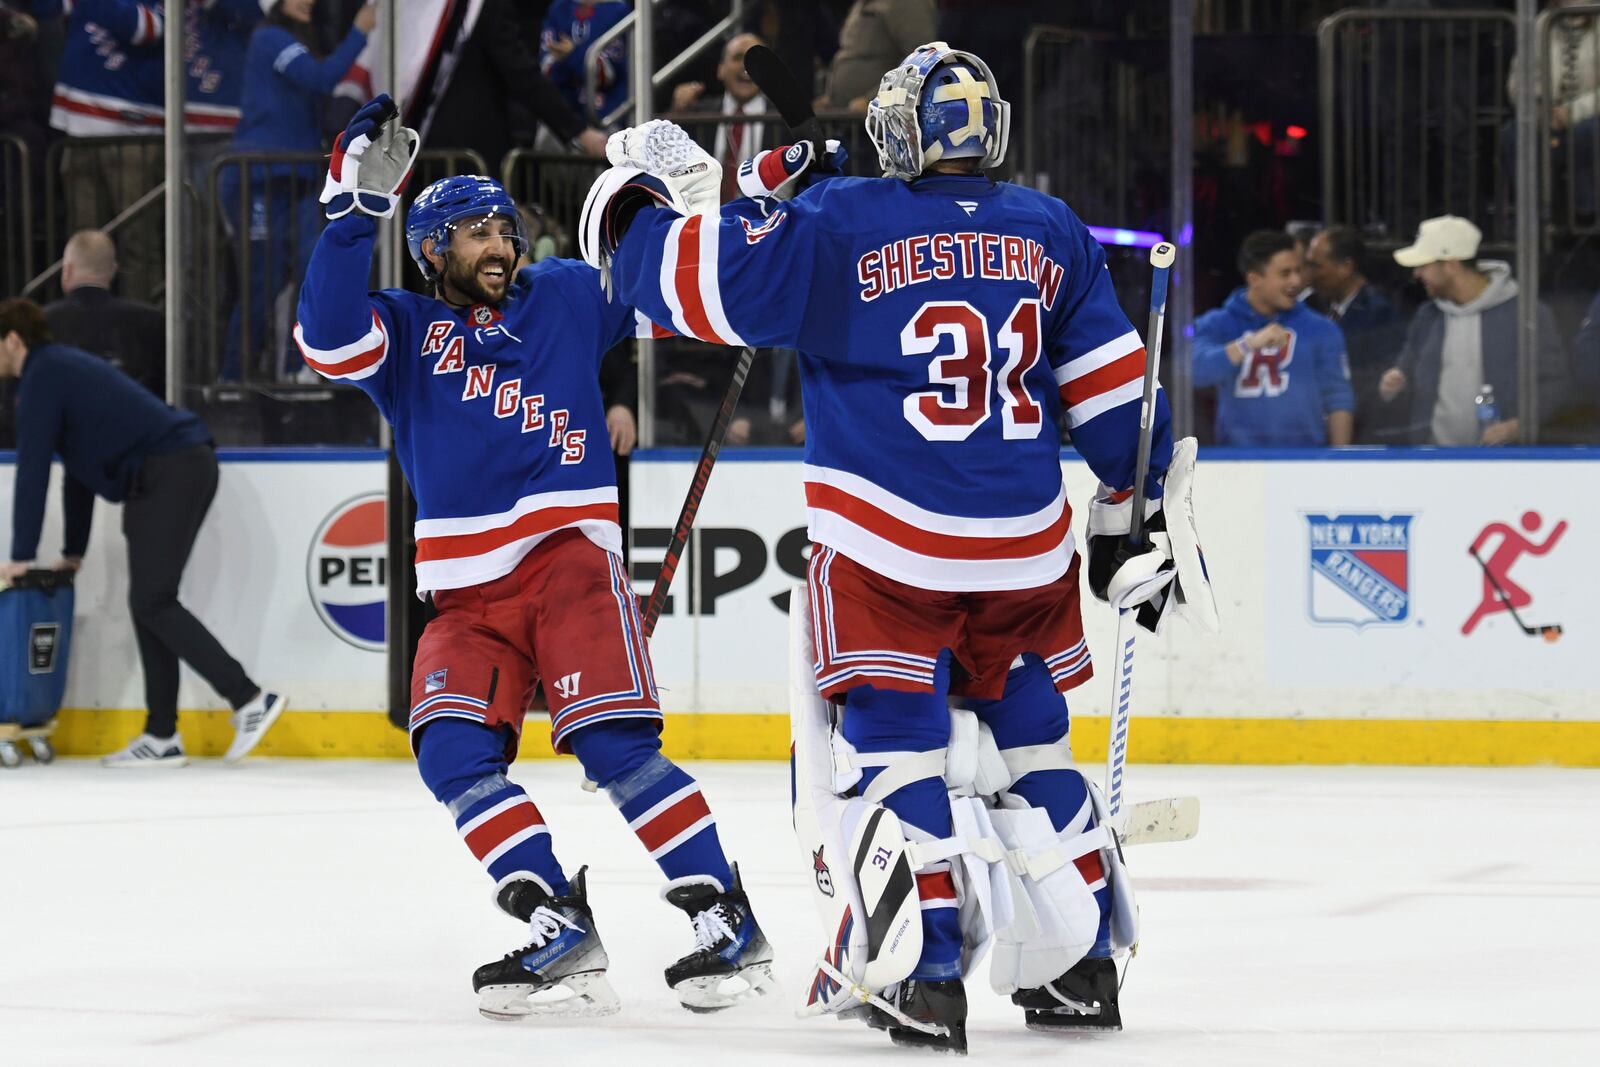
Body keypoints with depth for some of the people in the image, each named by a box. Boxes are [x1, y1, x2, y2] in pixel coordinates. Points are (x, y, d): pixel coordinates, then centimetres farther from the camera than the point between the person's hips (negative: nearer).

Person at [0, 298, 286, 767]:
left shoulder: (43, 377, -6)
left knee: (152, 603, -11)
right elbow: (78, 470, 30)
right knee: (149, 604, 10)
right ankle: (162, 737, 9)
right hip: (191, 465, 10)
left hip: (167, 475, -10)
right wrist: (73, 552, 31)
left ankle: (250, 699, -16)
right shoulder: (65, 368, 25)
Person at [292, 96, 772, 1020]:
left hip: (569, 556, -3)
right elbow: (328, 337, -10)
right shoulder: (402, 331, 10)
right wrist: (359, 205, -16)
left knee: (615, 742, -17)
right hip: (466, 590, 3)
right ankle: (560, 931, -16)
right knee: (455, 752, -16)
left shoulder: (569, 297, 12)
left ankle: (728, 924, -13)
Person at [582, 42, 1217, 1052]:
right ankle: (1082, 966, 20)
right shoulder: (1053, 232, 7)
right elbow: (1113, 392, 10)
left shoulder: (837, 224, -6)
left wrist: (650, 198, 10)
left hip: (887, 547, -4)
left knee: (894, 745, 2)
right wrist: (1134, 516, 17)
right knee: (1033, 742, 17)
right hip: (1029, 545, 4)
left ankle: (928, 977, -6)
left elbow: (699, 282, -8)